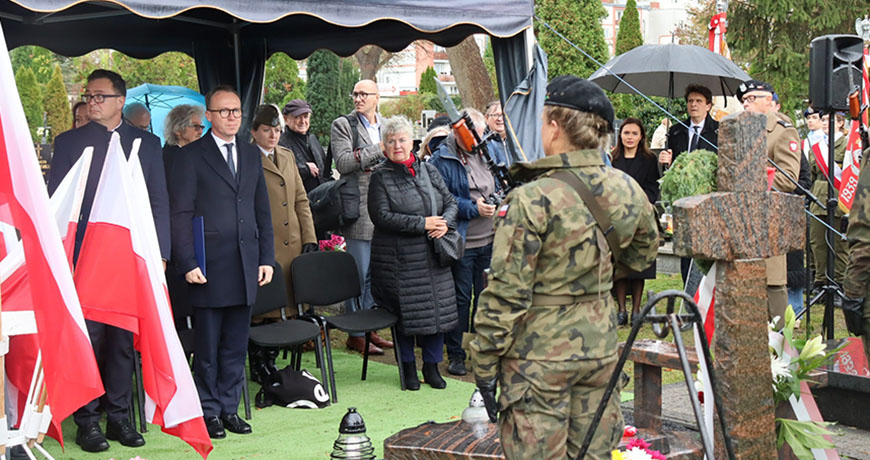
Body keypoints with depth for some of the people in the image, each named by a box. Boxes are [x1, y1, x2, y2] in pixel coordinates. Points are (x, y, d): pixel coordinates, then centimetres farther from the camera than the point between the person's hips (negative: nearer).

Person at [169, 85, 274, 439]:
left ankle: (229, 407, 20)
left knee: (236, 346, 10)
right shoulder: (191, 156, -2)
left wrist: (267, 258, 9)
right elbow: (181, 214, -5)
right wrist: (187, 263, -12)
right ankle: (209, 411, 15)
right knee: (207, 347, 4)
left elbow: (262, 211, 16)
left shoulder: (252, 155, 14)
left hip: (246, 266, 5)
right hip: (209, 267, -4)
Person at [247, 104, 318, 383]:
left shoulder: (287, 156, 16)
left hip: (291, 246, 6)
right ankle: (258, 369, 13)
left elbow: (301, 200, 16)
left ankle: (270, 363, 24)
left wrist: (309, 239, 9)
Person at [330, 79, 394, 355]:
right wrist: (378, 150, -17)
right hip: (359, 212, -6)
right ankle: (355, 335, 8)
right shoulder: (342, 125, -3)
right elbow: (343, 162, -16)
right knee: (358, 274, -2)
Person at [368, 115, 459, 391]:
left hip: (432, 256, 4)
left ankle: (432, 367, 20)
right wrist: (422, 224, -17)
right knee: (404, 313, 0)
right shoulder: (381, 177, -3)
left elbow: (450, 202, 13)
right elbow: (381, 216, -14)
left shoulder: (429, 171, 11)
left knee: (437, 308, 5)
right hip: (399, 259, -4)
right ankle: (409, 368, 18)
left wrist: (444, 223, -9)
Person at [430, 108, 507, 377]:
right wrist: (473, 208, -17)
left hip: (491, 240, 5)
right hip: (460, 242, -5)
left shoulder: (491, 152, 11)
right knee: (460, 297, 2)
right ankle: (455, 354, 13)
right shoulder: (443, 160, -8)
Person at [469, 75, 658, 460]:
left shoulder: (531, 200, -19)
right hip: (601, 347, 6)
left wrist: (484, 364, -9)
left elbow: (506, 294, -17)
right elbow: (642, 254, 19)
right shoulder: (625, 190, -1)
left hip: (540, 357, -6)